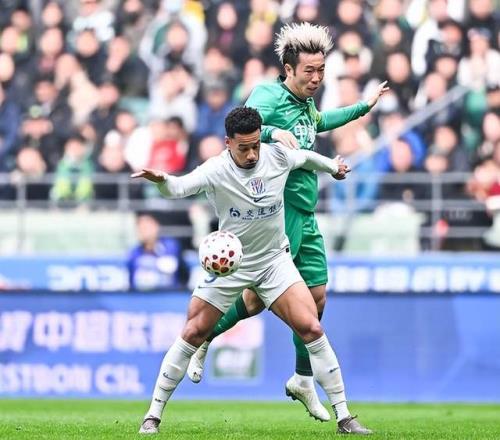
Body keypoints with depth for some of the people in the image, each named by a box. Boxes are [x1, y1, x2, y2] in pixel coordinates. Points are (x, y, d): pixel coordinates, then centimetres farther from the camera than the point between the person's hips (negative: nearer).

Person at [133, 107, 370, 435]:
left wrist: (333, 167, 31)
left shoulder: (278, 156, -10)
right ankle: (153, 416, 9)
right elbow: (180, 187, -39)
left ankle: (345, 418, -3)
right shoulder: (216, 170, -21)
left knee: (311, 329, -11)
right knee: (192, 334, -4)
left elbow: (306, 157, 13)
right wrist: (161, 180, -61)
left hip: (274, 259, 2)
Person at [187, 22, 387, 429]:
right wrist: (272, 133, -44)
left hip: (305, 216, 9)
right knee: (259, 296, -6)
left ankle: (303, 381, 22)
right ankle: (201, 339, 18)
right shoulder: (270, 95, -13)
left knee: (317, 296, 10)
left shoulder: (306, 102, 12)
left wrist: (363, 107, 40)